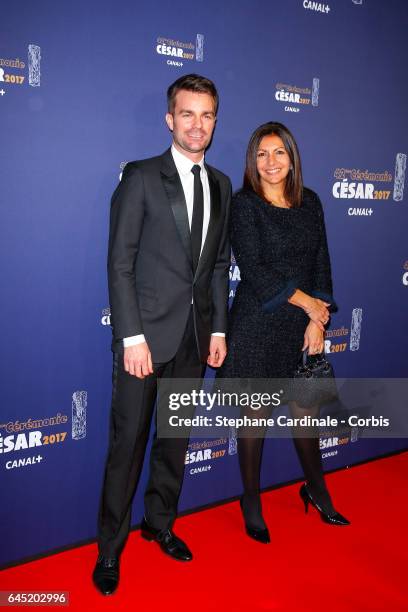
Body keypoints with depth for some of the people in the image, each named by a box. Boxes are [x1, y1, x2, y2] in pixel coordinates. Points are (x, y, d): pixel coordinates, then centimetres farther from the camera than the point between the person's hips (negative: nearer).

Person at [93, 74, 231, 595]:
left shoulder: (221, 185, 11)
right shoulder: (141, 177, -6)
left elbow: (219, 264, 13)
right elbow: (119, 263, -10)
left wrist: (218, 329, 8)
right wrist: (132, 336, -15)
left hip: (196, 335, 5)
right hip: (147, 332, -5)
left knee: (176, 436, 16)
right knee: (128, 441, 4)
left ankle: (159, 522, 36)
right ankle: (110, 547, 21)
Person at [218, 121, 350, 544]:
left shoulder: (309, 202, 9)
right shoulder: (244, 203, -6)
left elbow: (321, 263, 6)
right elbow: (252, 269, -14)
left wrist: (317, 320, -4)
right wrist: (307, 301, -11)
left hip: (302, 326, 4)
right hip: (257, 325, -4)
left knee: (306, 409, 13)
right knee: (254, 413, 6)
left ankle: (316, 490, 35)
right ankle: (251, 504, 25)